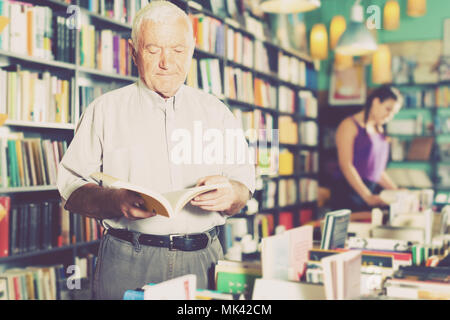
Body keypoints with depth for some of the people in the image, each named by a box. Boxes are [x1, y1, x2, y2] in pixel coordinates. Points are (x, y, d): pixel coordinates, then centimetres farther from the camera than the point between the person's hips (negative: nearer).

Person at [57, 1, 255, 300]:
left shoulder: (216, 111, 13)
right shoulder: (105, 110, 6)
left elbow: (245, 184, 10)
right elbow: (71, 189, -1)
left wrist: (231, 194, -13)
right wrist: (116, 201, -21)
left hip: (202, 260, 2)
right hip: (128, 262, -2)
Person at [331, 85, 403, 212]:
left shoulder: (380, 131, 20)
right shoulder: (349, 125, -2)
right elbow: (346, 165, -13)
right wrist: (367, 196, -21)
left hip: (374, 192, 7)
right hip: (349, 192, -6)